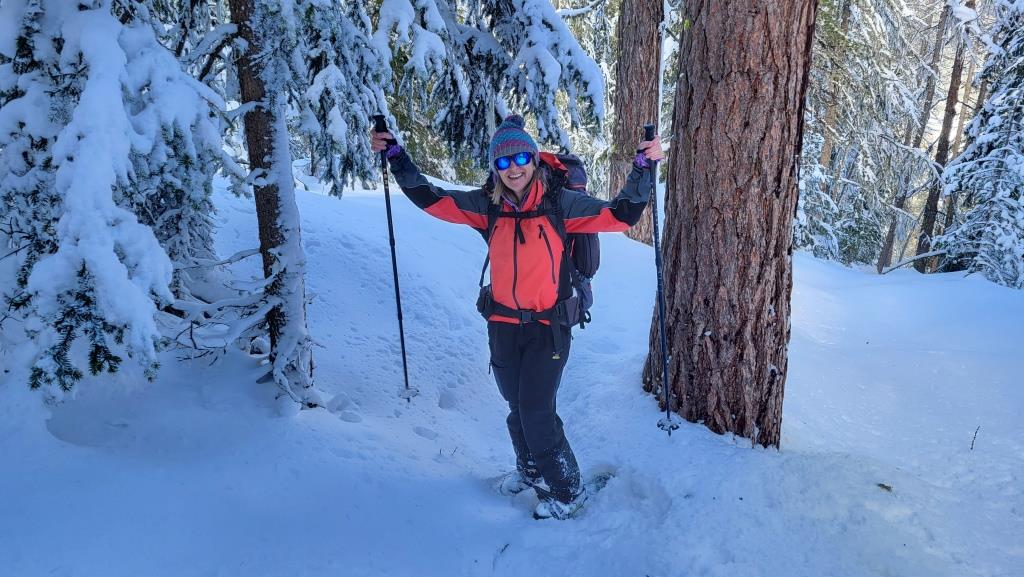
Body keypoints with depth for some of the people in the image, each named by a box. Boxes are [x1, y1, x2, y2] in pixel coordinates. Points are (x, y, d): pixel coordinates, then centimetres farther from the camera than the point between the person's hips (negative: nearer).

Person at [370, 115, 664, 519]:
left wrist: (643, 166, -23)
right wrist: (395, 156, -3)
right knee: (517, 407, 17)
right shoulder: (489, 205, 0)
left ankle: (566, 492, 16)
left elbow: (620, 215, -13)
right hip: (503, 324, 4)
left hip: (548, 325, -4)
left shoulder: (559, 202, -9)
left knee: (537, 411, -5)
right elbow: (430, 199, 2)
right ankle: (529, 470, 43)